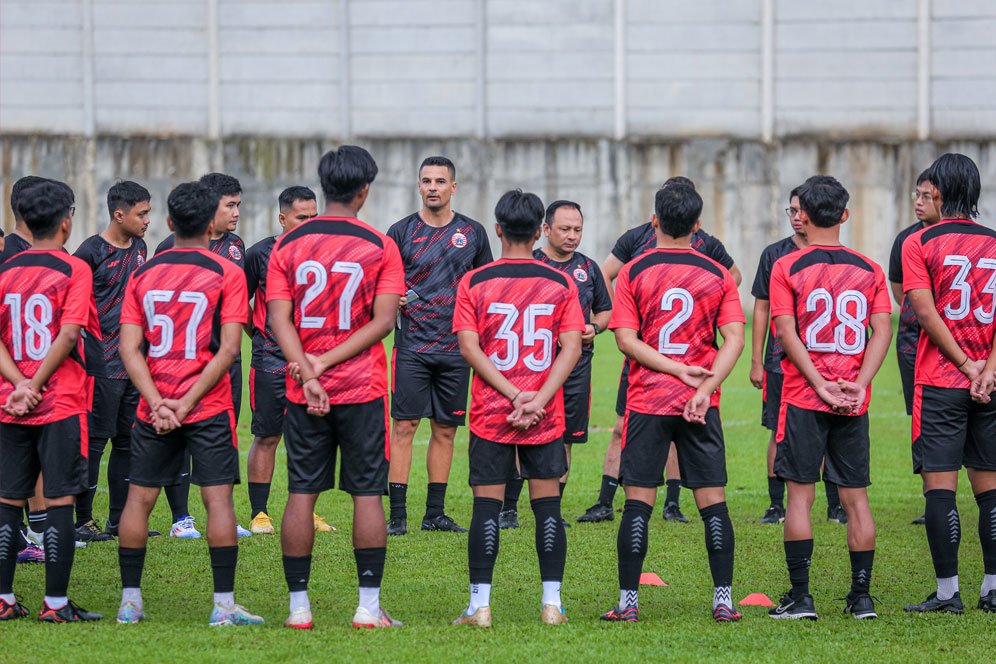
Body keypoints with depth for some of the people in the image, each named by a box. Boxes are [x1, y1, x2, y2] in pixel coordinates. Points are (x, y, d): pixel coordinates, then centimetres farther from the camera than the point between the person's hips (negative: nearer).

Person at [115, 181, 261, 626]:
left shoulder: (142, 274, 6)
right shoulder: (226, 273, -3)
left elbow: (130, 347, -2)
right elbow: (228, 348, -11)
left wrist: (157, 402, -8)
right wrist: (188, 402, -10)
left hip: (155, 407, 3)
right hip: (208, 407, -3)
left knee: (139, 498, 9)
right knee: (218, 498, -1)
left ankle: (130, 602, 11)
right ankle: (224, 605, -5)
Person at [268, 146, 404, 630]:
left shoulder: (288, 245, 3)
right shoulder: (380, 247, -3)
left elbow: (279, 318, -5)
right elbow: (383, 321, -10)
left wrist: (309, 374, -11)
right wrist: (328, 362, -11)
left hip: (304, 391, 2)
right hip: (363, 389, -2)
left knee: (301, 494, 5)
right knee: (367, 493, 3)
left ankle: (298, 606, 6)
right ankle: (369, 606, 2)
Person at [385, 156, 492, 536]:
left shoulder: (472, 233, 8)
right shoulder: (401, 231, 3)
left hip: (456, 347, 2)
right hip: (412, 345, -2)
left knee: (445, 429, 6)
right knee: (404, 426, -7)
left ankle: (435, 513, 13)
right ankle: (398, 515, -6)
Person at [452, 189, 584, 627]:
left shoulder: (474, 283, -1)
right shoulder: (560, 284, 2)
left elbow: (468, 347, -9)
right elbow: (571, 348, -6)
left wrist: (513, 394, -11)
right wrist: (537, 401, -11)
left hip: (489, 414, -1)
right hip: (546, 418, 1)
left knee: (486, 506, 2)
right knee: (547, 505, 6)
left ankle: (480, 604, 0)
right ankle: (552, 603, 5)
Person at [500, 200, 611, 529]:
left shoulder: (588, 268, 13)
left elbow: (606, 310, 22)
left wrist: (594, 327, 0)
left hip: (576, 366, 4)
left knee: (564, 440, 6)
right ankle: (508, 508, -1)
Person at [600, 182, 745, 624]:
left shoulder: (633, 272, -1)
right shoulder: (717, 275, 4)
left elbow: (625, 339, -7)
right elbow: (734, 338, -5)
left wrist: (679, 369, -8)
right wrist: (705, 388, -11)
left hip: (647, 402, -1)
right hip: (701, 405, 1)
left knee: (638, 502, 1)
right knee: (712, 500, 4)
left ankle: (628, 602, 1)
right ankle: (723, 601, 1)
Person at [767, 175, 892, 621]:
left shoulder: (787, 268, -2)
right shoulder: (869, 270, 6)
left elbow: (787, 333, -10)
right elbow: (882, 331, -2)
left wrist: (821, 386, -11)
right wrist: (858, 385, -8)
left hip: (803, 398, -2)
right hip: (854, 402, 3)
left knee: (800, 496, 1)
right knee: (856, 497, 7)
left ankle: (800, 597, -1)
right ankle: (861, 596, 8)